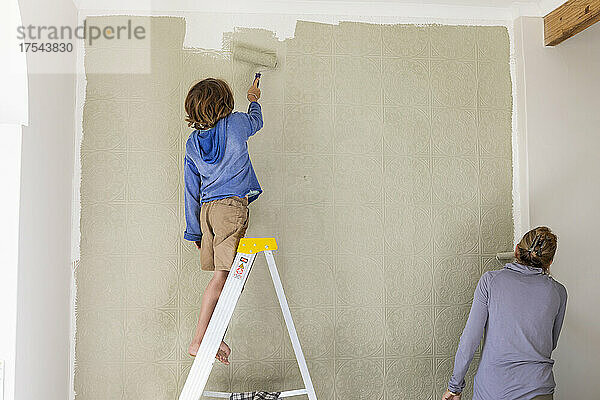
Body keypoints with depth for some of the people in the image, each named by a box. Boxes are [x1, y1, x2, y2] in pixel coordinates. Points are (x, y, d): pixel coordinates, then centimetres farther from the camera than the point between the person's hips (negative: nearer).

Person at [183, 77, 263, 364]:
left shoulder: (192, 143, 12)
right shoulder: (236, 123, -1)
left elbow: (191, 192, 14)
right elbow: (256, 121, 25)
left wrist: (194, 231, 20)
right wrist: (254, 99, 46)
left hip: (208, 208, 6)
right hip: (232, 205, -6)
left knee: (221, 275, 12)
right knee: (221, 276, -8)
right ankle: (198, 340, -9)